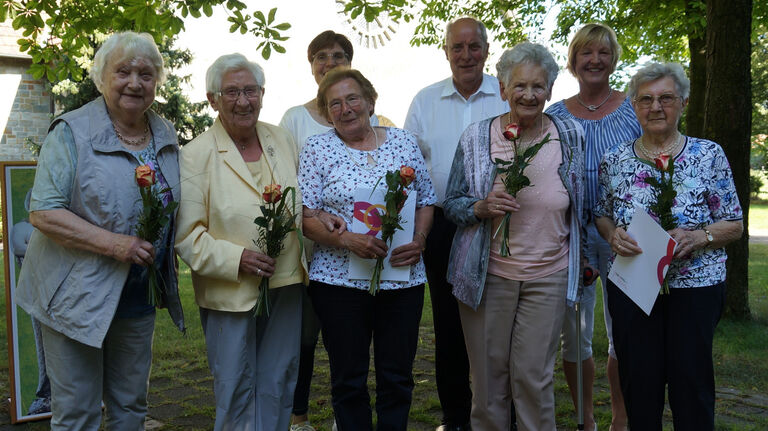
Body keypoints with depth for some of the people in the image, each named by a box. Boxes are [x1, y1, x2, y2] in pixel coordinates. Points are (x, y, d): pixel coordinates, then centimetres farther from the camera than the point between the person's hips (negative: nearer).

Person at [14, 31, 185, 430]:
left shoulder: (166, 136, 7)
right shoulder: (72, 132, -11)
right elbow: (43, 213, -17)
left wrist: (167, 255, 3)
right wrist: (114, 244, -25)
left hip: (139, 298, 6)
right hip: (77, 297, -5)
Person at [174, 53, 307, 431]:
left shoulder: (282, 140, 7)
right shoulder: (196, 155, -9)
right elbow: (186, 235, -11)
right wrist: (236, 258, -22)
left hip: (285, 284, 5)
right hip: (230, 294, -5)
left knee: (278, 388, 15)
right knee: (236, 392, 6)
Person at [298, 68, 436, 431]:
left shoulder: (403, 142, 8)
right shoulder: (317, 149, 1)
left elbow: (425, 201, 12)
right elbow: (306, 217, -4)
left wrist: (419, 241, -6)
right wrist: (347, 240, -20)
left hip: (403, 277, 2)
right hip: (339, 279, -2)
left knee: (397, 378, 9)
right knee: (348, 380, 8)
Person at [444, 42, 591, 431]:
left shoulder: (570, 136, 2)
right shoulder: (476, 137, -2)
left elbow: (580, 202, 16)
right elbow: (452, 204, 3)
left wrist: (584, 255, 18)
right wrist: (482, 207, -17)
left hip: (549, 275, 1)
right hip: (488, 272, 0)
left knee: (534, 377, 2)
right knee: (489, 374, 8)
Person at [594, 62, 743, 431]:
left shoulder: (709, 155, -2)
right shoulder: (615, 160, 5)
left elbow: (735, 225, 0)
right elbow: (601, 216, 15)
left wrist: (697, 237, -19)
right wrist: (613, 234, -8)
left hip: (695, 285, -2)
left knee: (691, 381, 4)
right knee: (638, 382, 9)